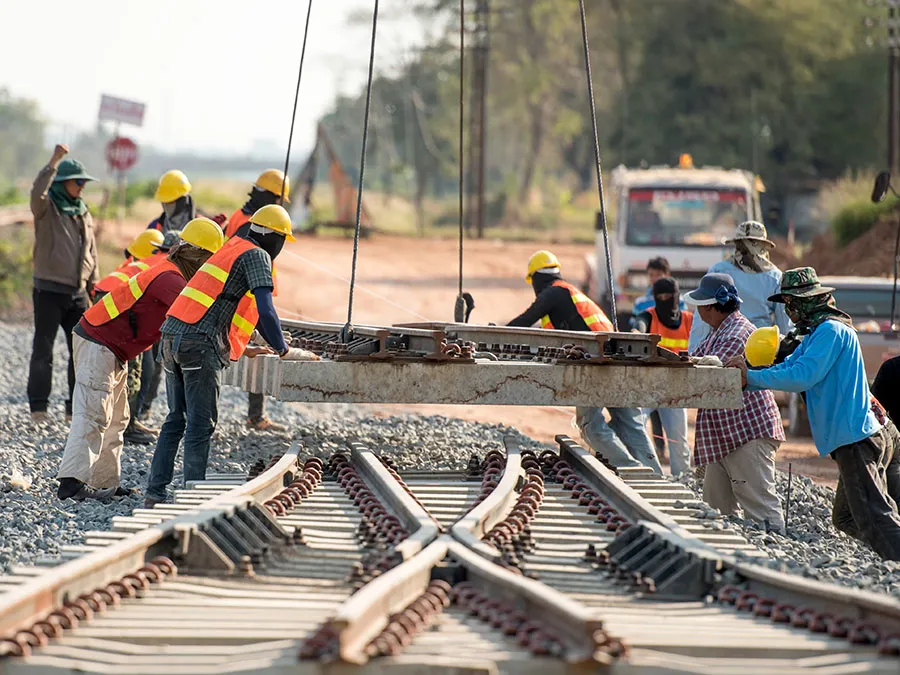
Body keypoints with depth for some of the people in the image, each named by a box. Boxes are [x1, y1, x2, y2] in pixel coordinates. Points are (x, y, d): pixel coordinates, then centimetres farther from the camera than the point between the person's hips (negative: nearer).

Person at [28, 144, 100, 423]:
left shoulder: (84, 214, 14)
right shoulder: (47, 208, -4)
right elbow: (37, 193, -29)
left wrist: (94, 289, 14)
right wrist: (53, 162, -33)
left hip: (77, 292, 6)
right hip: (49, 290, -6)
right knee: (43, 350, -2)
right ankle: (38, 406, 2)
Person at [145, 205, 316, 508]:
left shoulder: (231, 249, 26)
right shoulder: (256, 256, -2)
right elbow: (264, 309, -12)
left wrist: (242, 349, 40)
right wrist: (284, 350, -6)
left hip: (173, 335, 9)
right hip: (200, 343, -9)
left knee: (176, 419, 14)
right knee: (201, 423, -5)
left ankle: (155, 492, 12)